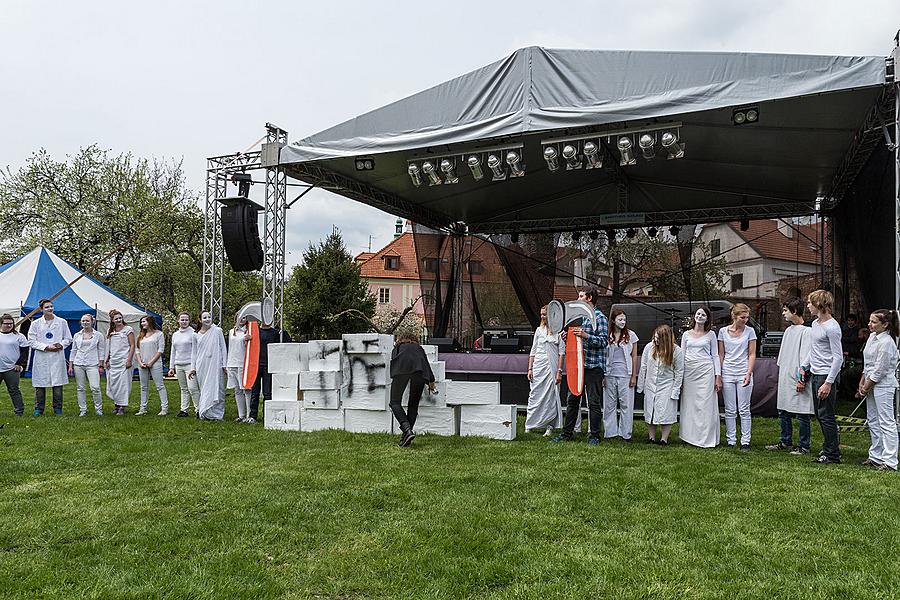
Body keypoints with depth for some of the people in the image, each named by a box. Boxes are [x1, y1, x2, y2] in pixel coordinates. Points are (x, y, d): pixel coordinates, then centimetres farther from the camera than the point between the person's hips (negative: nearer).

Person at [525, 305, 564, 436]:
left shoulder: (559, 331, 1)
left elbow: (562, 353, -2)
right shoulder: (539, 330, 12)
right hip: (538, 366, 3)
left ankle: (550, 427, 6)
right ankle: (529, 426, 9)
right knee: (534, 396, 3)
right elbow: (533, 351, 13)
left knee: (551, 397, -1)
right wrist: (530, 369, 6)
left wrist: (559, 371, -9)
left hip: (552, 367, -3)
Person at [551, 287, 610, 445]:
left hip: (594, 366, -8)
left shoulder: (600, 317, -6)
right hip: (578, 365, 8)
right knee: (572, 400, 10)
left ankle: (594, 435, 7)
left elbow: (604, 341, -14)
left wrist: (586, 336, -25)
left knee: (594, 402, -1)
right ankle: (567, 433, 18)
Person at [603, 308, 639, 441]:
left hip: (625, 375, -1)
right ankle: (610, 432, 14)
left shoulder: (631, 335, 2)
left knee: (626, 404, 1)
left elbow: (634, 357, 4)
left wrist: (634, 376, -1)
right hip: (610, 374, 1)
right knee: (609, 405, 5)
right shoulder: (607, 335, 3)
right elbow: (603, 357, 6)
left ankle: (625, 433, 9)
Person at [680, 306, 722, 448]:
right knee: (689, 405, 3)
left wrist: (718, 376, -1)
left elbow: (715, 356, 7)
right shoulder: (686, 334, 11)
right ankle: (690, 436, 12)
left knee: (705, 405, -4)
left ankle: (705, 439, 1)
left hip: (705, 371, -2)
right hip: (689, 371, 2)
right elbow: (681, 355, 11)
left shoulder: (711, 335, 7)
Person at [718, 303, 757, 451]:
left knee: (744, 410, 1)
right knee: (730, 410, 5)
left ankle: (745, 441, 7)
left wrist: (749, 374, -10)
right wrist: (718, 376, 5)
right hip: (727, 373, 1)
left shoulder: (750, 331, 1)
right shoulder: (723, 331, 4)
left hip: (743, 373, -1)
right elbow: (721, 355, 8)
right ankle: (731, 440, 12)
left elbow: (752, 354, 0)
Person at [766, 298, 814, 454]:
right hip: (784, 379, 9)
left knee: (801, 415, -1)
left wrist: (801, 380, -18)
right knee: (783, 413, 14)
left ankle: (803, 446, 8)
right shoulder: (788, 330, 16)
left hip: (797, 380, -9)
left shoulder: (806, 331, -11)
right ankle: (785, 442, 25)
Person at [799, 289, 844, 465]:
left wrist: (828, 383, -21)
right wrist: (804, 368, 16)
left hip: (826, 376, -9)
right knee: (819, 414, 15)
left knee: (826, 415, -4)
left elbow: (838, 358, -19)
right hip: (815, 374, 9)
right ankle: (829, 447, 27)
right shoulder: (815, 324, 13)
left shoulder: (832, 327, -16)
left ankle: (832, 455, 6)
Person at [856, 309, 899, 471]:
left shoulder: (887, 342, -19)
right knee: (873, 421, 15)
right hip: (871, 385, 10)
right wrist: (862, 384, 10)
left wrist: (866, 388, -10)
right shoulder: (872, 337, 10)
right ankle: (875, 457, 24)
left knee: (887, 423, -6)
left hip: (884, 385, -10)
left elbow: (880, 371, -18)